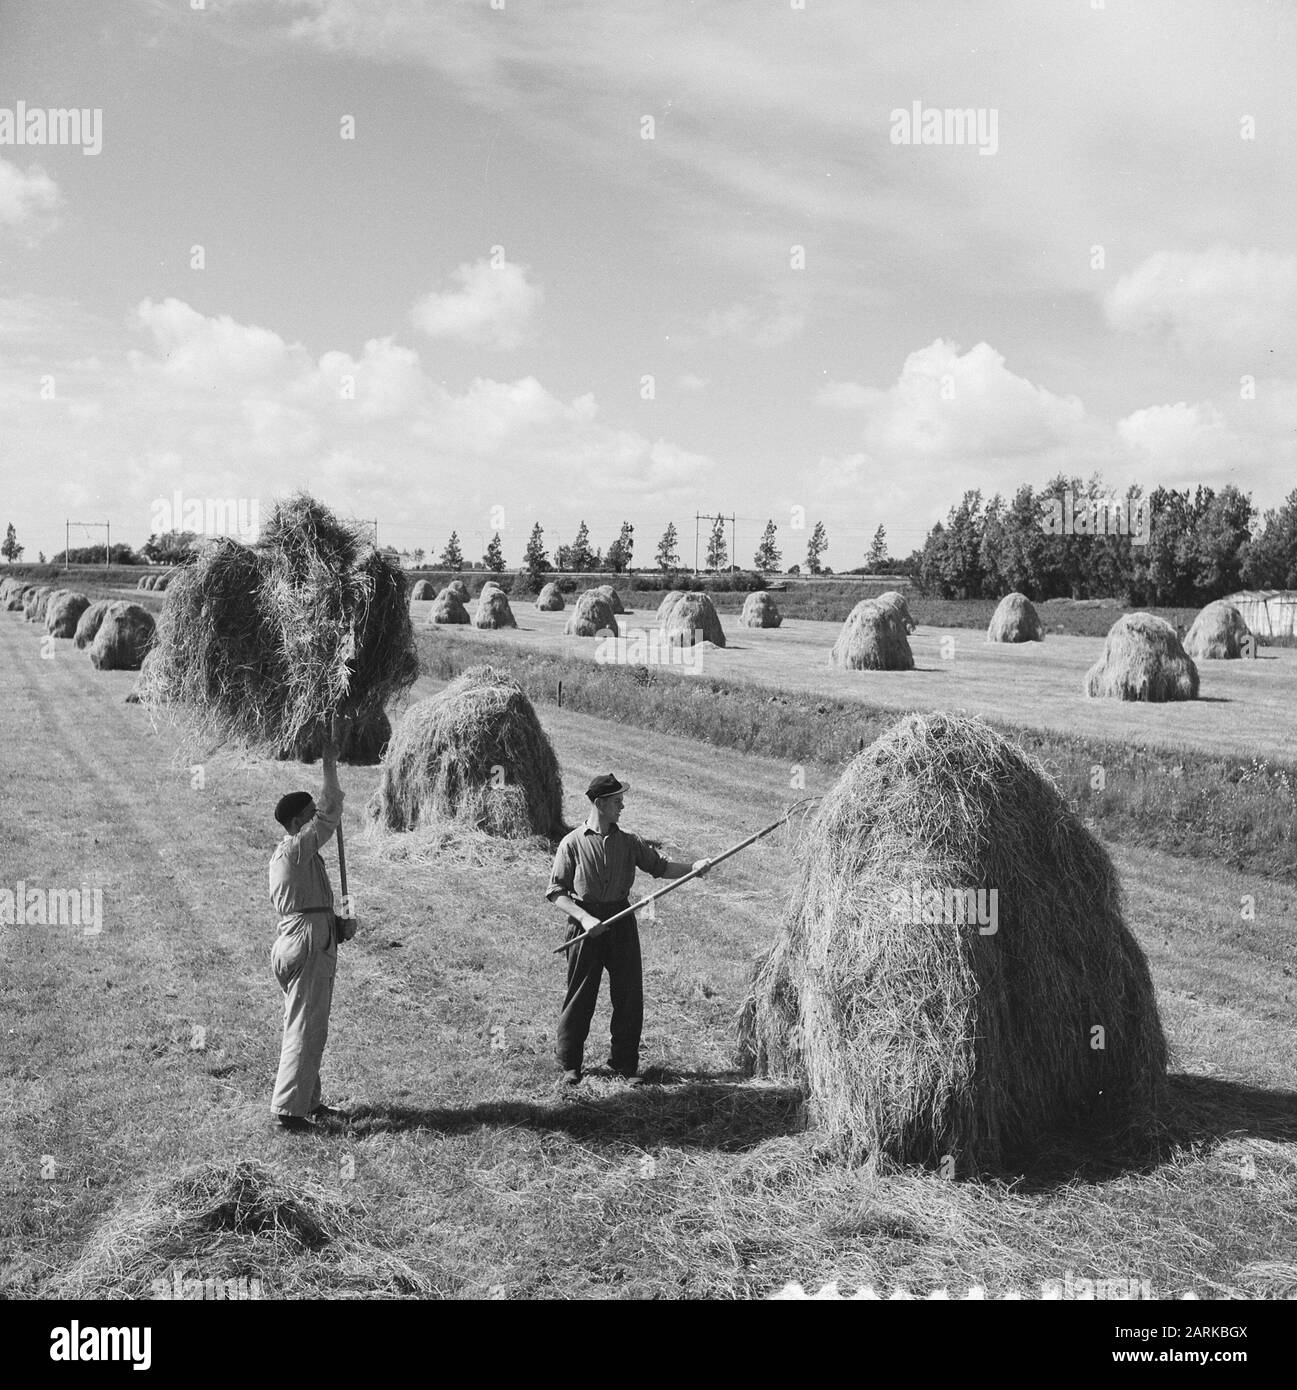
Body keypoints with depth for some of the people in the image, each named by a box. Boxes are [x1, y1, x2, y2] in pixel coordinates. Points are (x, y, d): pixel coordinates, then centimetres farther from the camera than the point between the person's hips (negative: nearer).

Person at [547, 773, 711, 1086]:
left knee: (629, 995, 4)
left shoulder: (628, 842, 7)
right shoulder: (573, 843, -5)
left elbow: (660, 866, 11)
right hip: (586, 923, -4)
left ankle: (625, 1062, 19)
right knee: (579, 997, 2)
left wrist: (691, 867, -6)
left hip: (621, 921, 4)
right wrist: (584, 918, -18)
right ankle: (569, 1065, 16)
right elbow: (556, 892, -6)